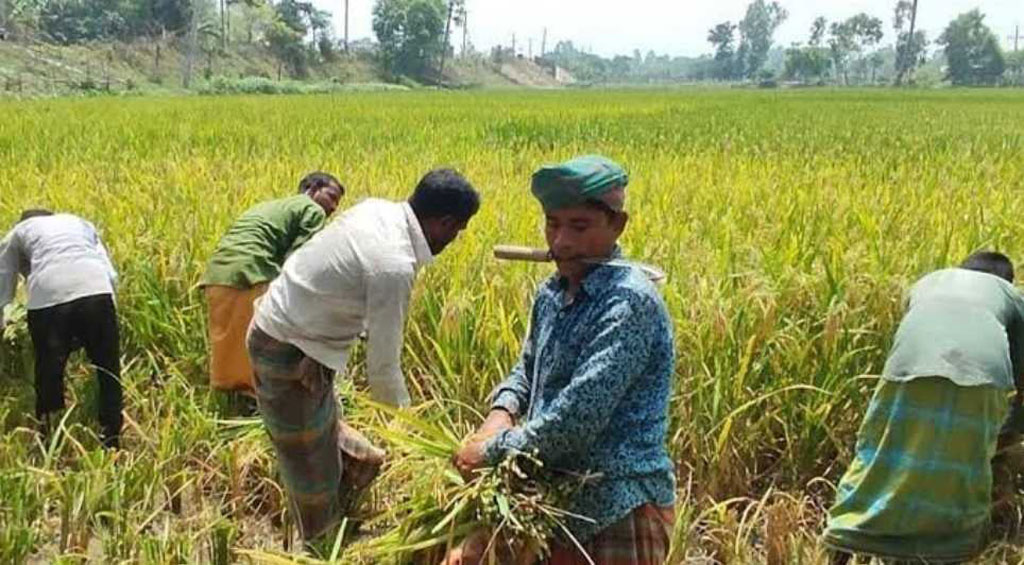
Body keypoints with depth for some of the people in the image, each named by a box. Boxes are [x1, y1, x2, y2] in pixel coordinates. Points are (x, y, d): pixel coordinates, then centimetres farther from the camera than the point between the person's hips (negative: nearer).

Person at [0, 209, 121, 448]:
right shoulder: (80, 223, 36)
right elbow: (111, 274, 23)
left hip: (47, 297, -1)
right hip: (96, 290, 1)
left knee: (49, 375, 14)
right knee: (108, 372, 14)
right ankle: (111, 443, 16)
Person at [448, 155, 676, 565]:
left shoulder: (630, 303, -20)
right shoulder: (551, 294, 6)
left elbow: (579, 415, -26)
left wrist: (492, 450, -15)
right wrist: (500, 412, -2)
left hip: (618, 515, -7)